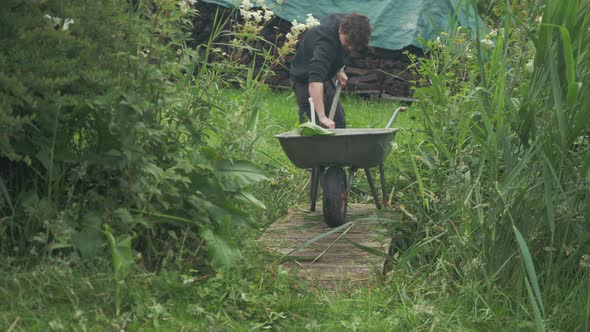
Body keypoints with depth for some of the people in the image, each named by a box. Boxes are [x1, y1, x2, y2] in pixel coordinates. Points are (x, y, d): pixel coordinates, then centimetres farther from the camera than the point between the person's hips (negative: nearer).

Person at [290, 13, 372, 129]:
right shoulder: (326, 42, -40)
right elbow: (314, 81, -52)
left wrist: (339, 70, 3)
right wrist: (322, 117, -59)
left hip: (325, 79, 9)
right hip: (305, 80, -9)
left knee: (339, 125, 13)